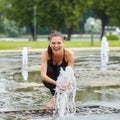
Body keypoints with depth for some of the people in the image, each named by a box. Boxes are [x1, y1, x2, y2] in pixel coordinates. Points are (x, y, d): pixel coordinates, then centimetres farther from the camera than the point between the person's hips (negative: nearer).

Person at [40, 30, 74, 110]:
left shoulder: (69, 54, -27)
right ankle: (55, 95, -13)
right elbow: (43, 75, -36)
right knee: (49, 69, -30)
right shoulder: (46, 54, -28)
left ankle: (55, 97, -13)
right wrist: (56, 83, -54)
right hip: (51, 80, 0)